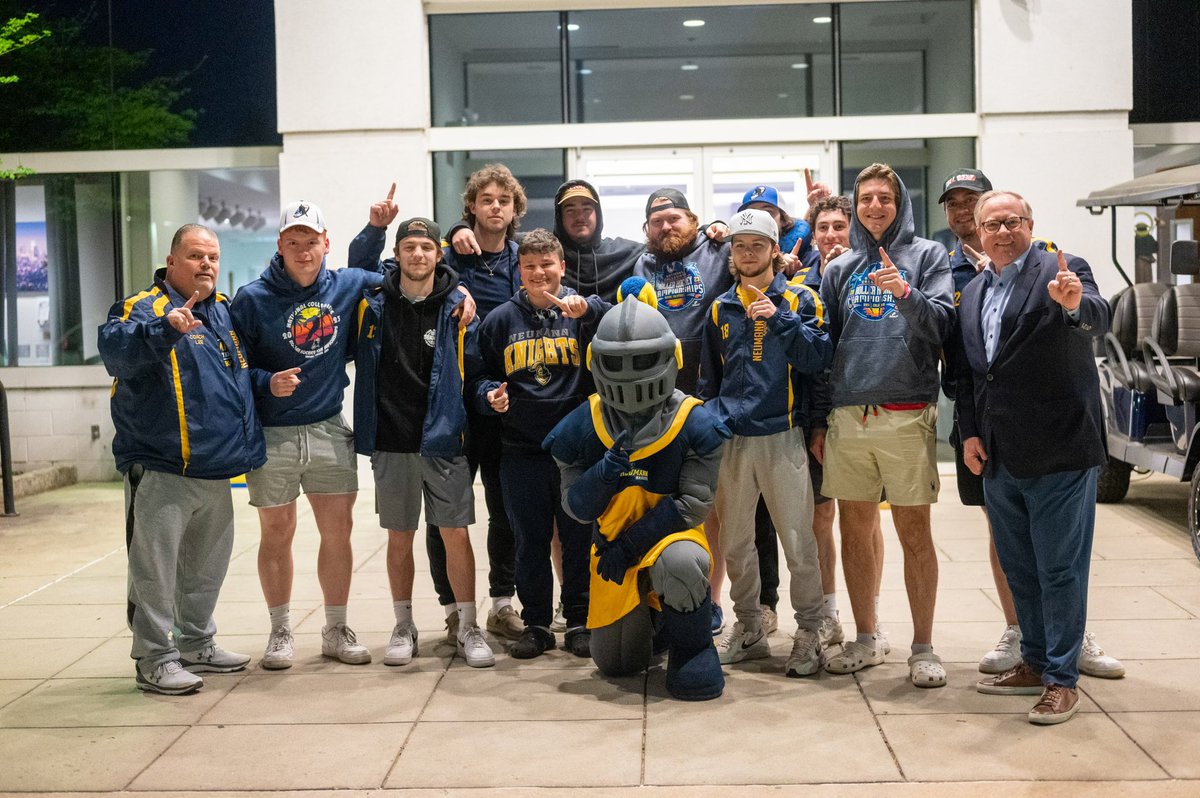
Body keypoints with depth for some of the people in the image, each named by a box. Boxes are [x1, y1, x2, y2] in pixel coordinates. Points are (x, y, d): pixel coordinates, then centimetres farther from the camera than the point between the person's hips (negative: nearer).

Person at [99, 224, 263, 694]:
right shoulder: (143, 307, -7)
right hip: (160, 470, -7)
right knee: (155, 567, -3)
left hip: (216, 472, 7)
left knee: (207, 565, 17)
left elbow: (246, 372, 32)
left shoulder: (226, 311, 15)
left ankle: (197, 644, 30)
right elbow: (114, 350, -28)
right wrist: (165, 329, -43)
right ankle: (155, 659, 7)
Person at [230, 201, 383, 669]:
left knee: (338, 530, 5)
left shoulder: (347, 287, 2)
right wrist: (267, 383, -20)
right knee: (277, 533, 6)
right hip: (272, 435, -2)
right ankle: (281, 632, 20)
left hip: (329, 431, 3)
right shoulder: (252, 299, -6)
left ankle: (336, 630, 19)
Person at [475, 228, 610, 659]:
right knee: (531, 542, 9)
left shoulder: (583, 313, 1)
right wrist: (490, 395, -5)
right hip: (521, 451, 2)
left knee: (580, 540, 6)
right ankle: (536, 624, 21)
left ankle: (580, 622, 19)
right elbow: (482, 374, 15)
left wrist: (588, 310, -36)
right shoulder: (501, 319, 7)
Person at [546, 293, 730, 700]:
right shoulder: (582, 427, -8)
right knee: (615, 664, 11)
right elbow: (577, 508, -7)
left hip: (672, 534, -3)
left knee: (680, 562, -40)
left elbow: (692, 504, -16)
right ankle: (643, 614, 44)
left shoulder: (694, 425, -15)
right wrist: (604, 473, -29)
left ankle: (691, 648, -14)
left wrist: (630, 545, -21)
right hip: (612, 545, 3)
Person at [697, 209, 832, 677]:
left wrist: (781, 319, -17)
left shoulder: (800, 300, 2)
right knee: (734, 543, 11)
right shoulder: (721, 309, 12)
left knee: (798, 542, -1)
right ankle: (748, 630, 25)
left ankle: (810, 635, 10)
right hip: (731, 441, 4)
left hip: (783, 438, -4)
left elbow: (818, 361, -9)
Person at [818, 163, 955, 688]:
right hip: (847, 416, 4)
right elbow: (825, 344, 15)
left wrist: (905, 293, -25)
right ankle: (865, 640, 21)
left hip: (906, 415, -3)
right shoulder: (839, 270, 14)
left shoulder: (927, 256, 5)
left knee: (914, 532, -1)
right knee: (854, 530, 8)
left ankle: (923, 647, 9)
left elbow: (940, 323, -7)